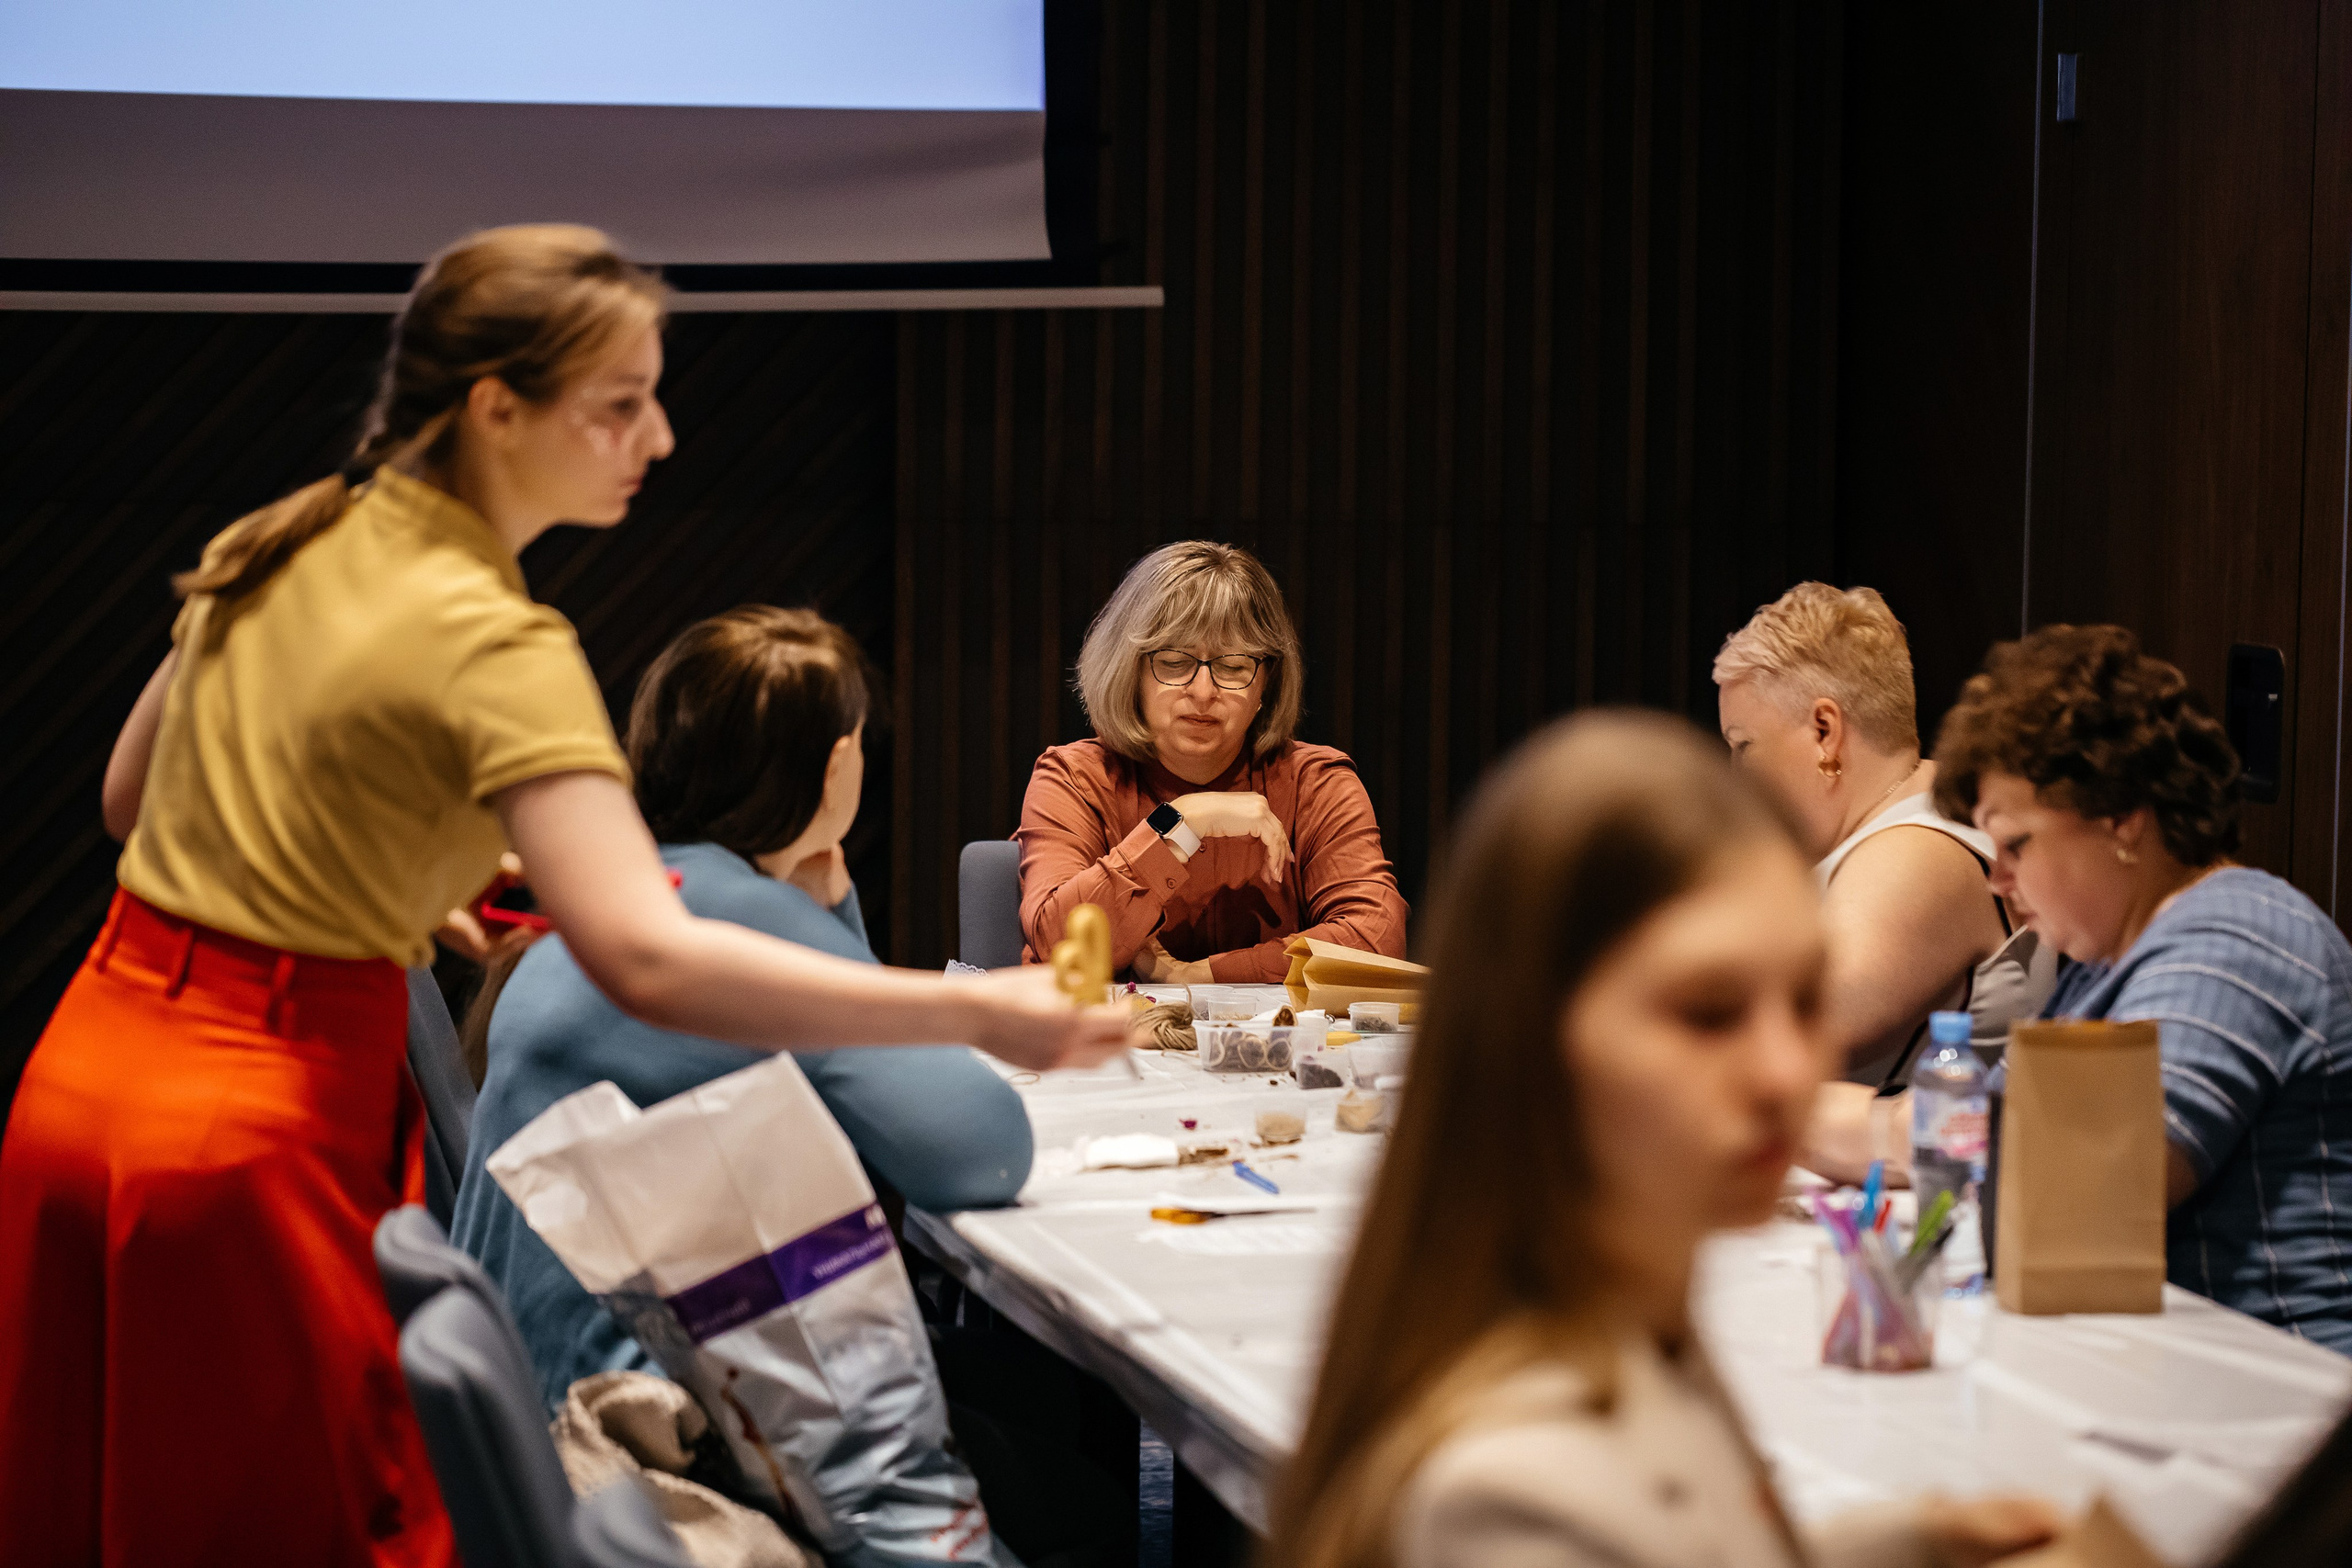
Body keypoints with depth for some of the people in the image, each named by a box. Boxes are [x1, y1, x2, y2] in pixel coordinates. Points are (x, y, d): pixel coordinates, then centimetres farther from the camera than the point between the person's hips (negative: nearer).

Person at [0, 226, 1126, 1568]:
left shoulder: (286, 542, 7)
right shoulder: (494, 645, -19)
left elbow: (131, 796, 21)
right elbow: (651, 961, -32)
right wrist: (977, 1014, -31)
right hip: (251, 1132, -8)